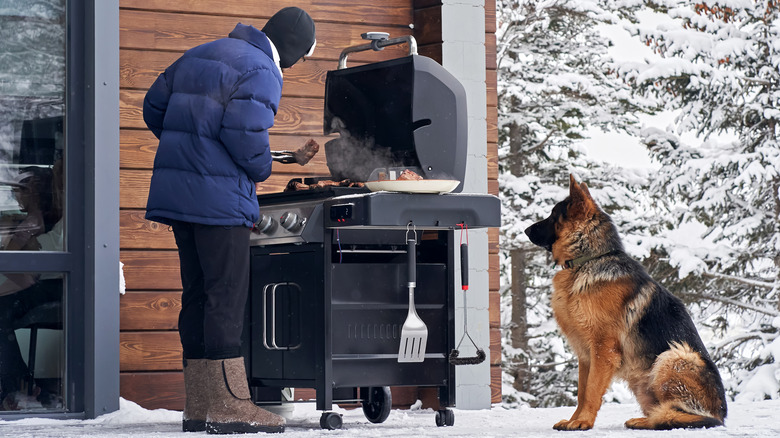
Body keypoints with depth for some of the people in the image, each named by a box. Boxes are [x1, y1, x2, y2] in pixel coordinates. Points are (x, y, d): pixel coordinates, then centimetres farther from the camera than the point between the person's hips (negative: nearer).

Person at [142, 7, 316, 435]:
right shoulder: (261, 72, -8)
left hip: (176, 190, 9)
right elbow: (246, 135, -20)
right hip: (219, 197, -8)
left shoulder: (198, 55, 19)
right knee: (227, 295, -5)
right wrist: (261, 170, 0)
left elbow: (154, 107, 22)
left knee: (198, 293, 11)